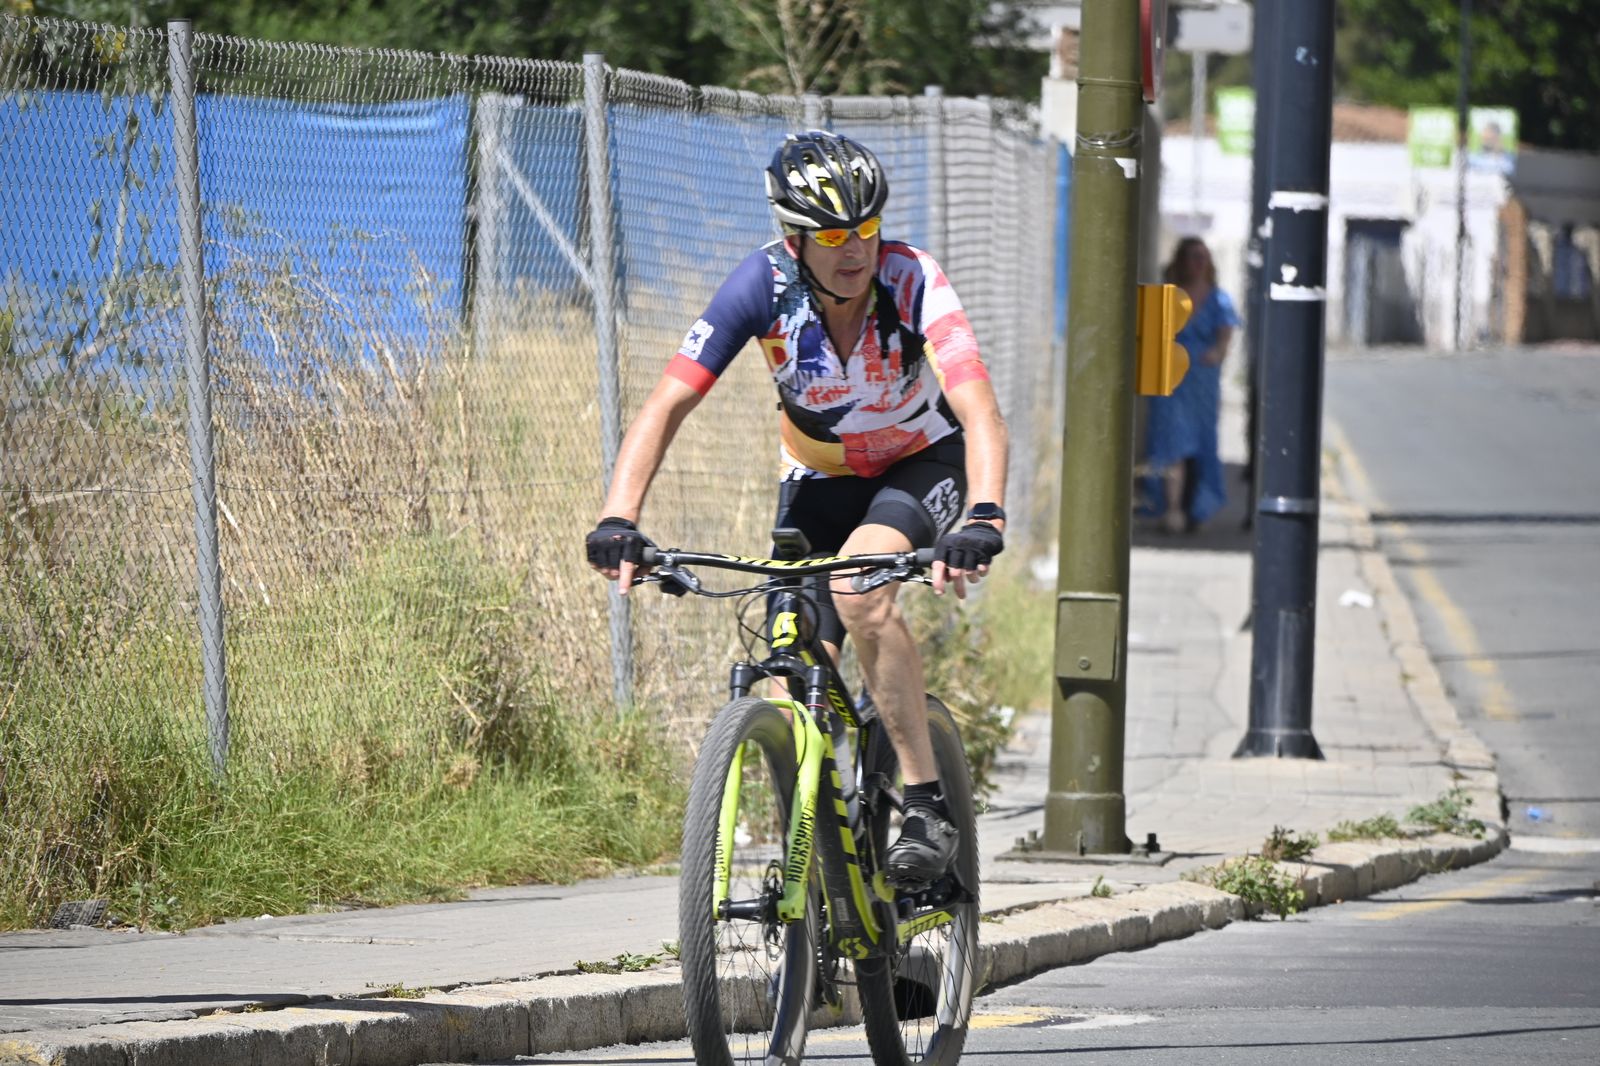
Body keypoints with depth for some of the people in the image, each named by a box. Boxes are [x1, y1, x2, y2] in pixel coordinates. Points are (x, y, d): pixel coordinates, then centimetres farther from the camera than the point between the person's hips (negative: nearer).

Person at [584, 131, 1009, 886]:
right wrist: (617, 520, -41)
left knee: (859, 586, -34)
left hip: (921, 464, -3)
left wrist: (985, 518, -59)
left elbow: (979, 411, -41)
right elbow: (666, 405, -27)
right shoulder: (764, 285, -25)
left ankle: (927, 805, -27)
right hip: (818, 477, 3)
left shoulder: (912, 281, -29)